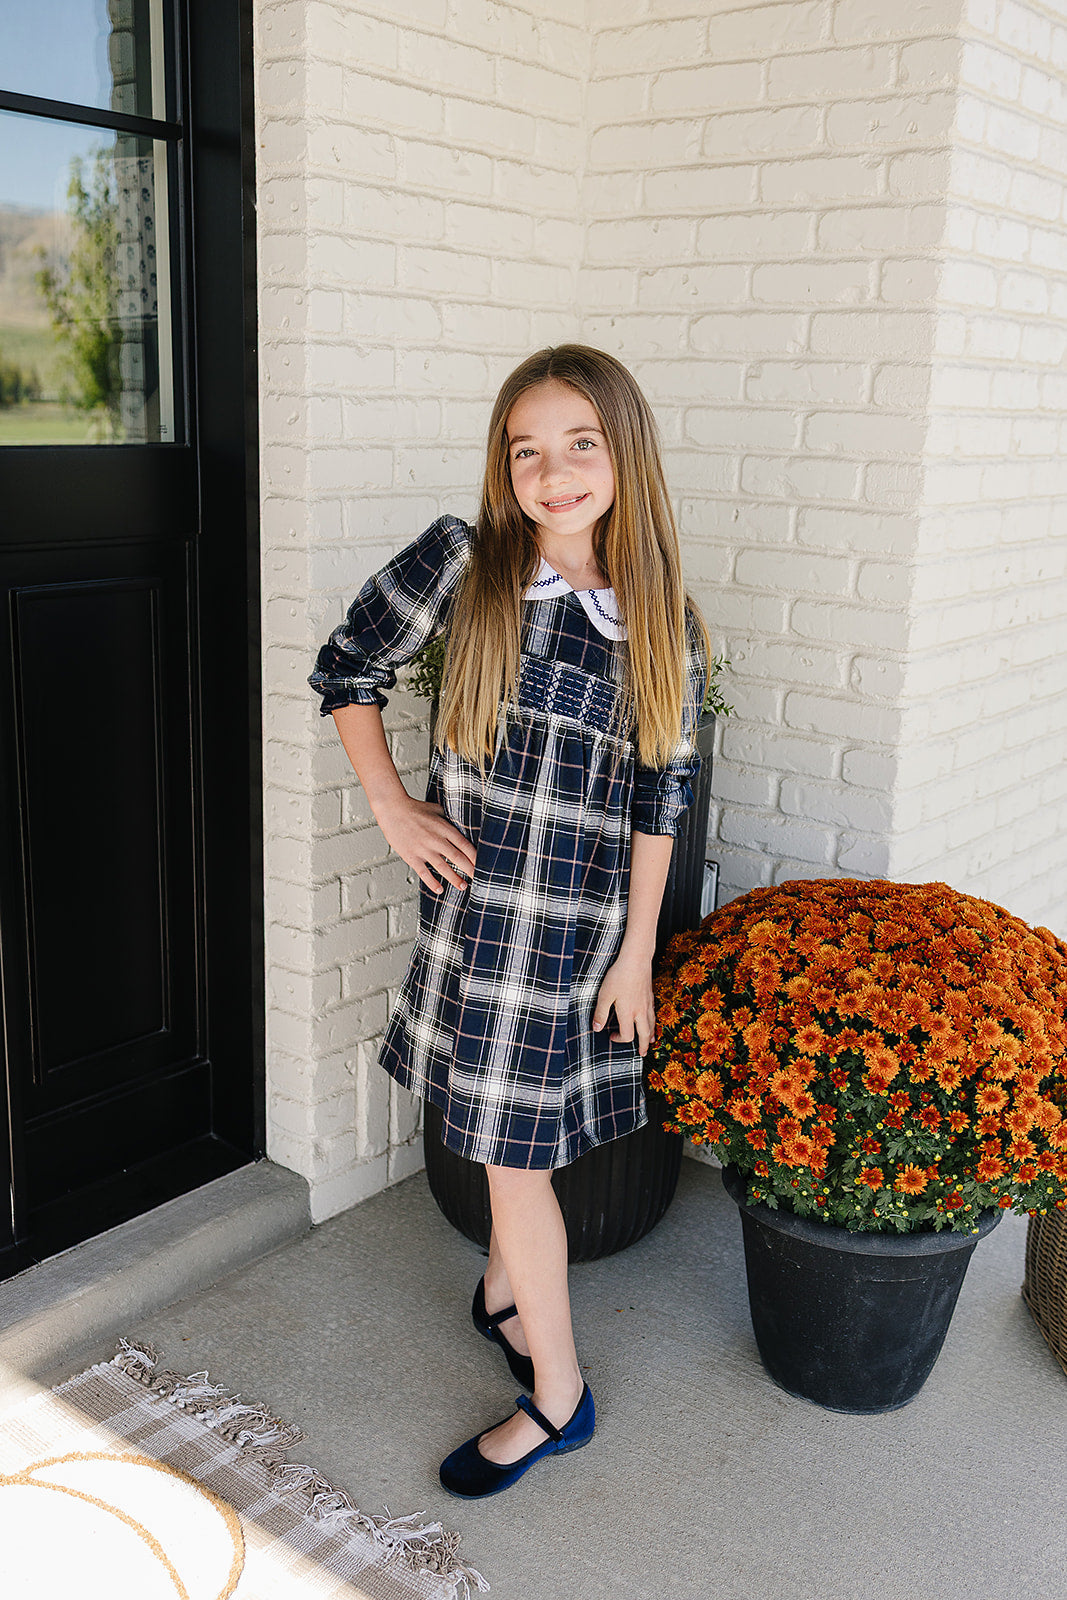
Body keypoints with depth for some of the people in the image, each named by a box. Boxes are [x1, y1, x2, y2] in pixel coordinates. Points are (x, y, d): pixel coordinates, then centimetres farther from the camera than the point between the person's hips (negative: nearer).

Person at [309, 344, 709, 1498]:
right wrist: (393, 810, -3)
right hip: (471, 892, 1)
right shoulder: (463, 561, -8)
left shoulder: (663, 624, -5)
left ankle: (557, 1398, 25)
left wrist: (636, 954, 1)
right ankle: (511, 1293, 43)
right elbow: (347, 669, 3)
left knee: (517, 1144, 6)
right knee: (504, 1131, 14)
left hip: (581, 915, -1)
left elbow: (659, 798, 0)